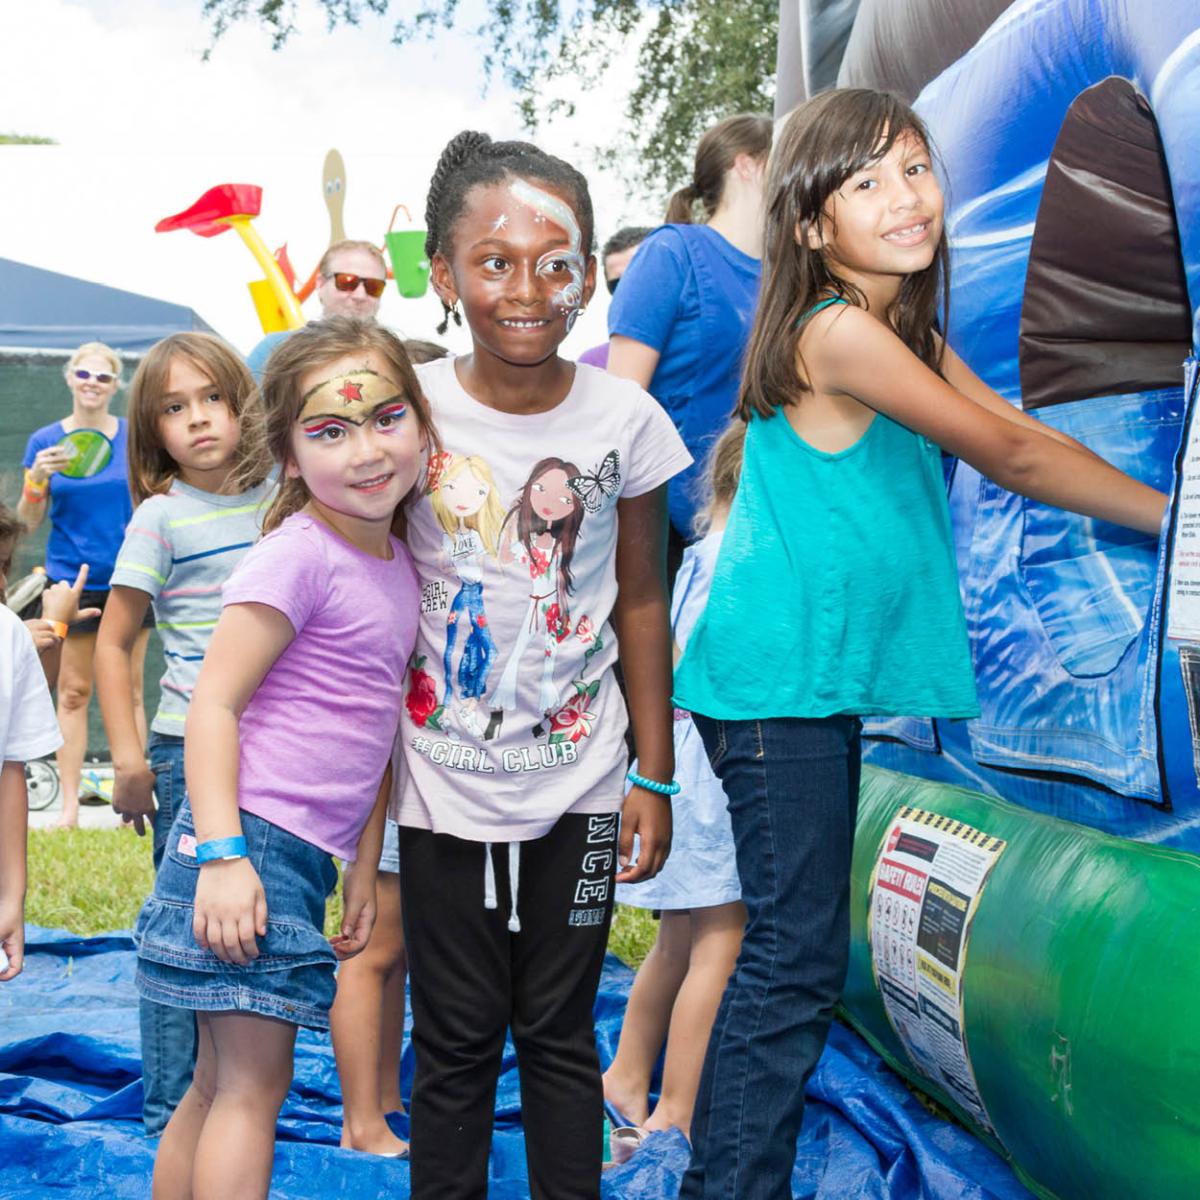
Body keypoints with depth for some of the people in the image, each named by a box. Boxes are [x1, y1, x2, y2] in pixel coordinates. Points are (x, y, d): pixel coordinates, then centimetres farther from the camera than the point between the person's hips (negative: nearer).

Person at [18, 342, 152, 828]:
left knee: (127, 690, 6)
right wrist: (37, 479, -14)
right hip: (72, 580, 0)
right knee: (73, 691, 3)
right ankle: (69, 803, 8)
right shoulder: (45, 441, 1)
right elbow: (28, 521, 2)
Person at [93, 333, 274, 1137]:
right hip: (189, 749, -4)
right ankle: (171, 1111, 11)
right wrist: (128, 759, -9)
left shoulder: (279, 497, 6)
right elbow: (113, 644, -2)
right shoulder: (162, 518, -5)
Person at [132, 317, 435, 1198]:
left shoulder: (396, 563, 12)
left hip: (307, 854, 8)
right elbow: (213, 704, -16)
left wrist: (365, 866, 18)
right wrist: (222, 853, -23)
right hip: (253, 838, -8)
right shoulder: (297, 556, -13)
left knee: (221, 1086, 15)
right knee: (253, 1082, -4)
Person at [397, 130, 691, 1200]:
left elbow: (640, 602, 2)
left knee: (560, 1034, 10)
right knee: (455, 1041, 8)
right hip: (442, 788, 0)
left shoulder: (625, 418, -6)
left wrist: (656, 777, 4)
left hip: (578, 781, 0)